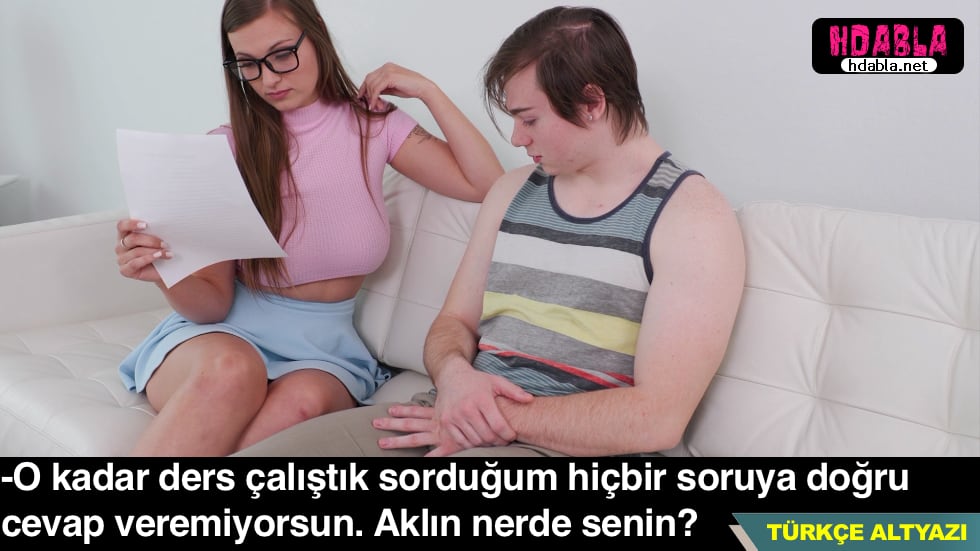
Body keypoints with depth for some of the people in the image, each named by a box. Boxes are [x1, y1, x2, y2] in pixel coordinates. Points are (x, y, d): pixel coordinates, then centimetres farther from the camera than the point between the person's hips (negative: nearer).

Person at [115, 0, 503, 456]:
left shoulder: (373, 124, 3)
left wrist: (428, 91, -3)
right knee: (230, 370, -40)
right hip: (230, 331, -1)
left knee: (304, 400, -37)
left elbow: (489, 186, 1)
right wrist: (166, 273, -27)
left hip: (323, 343, 1)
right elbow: (213, 302, -4)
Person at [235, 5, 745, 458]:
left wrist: (501, 418, -13)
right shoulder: (513, 190, 15)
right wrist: (454, 375, -8)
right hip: (461, 423, 7)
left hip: (575, 448, -6)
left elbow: (656, 419, -14)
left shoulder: (693, 215, -6)